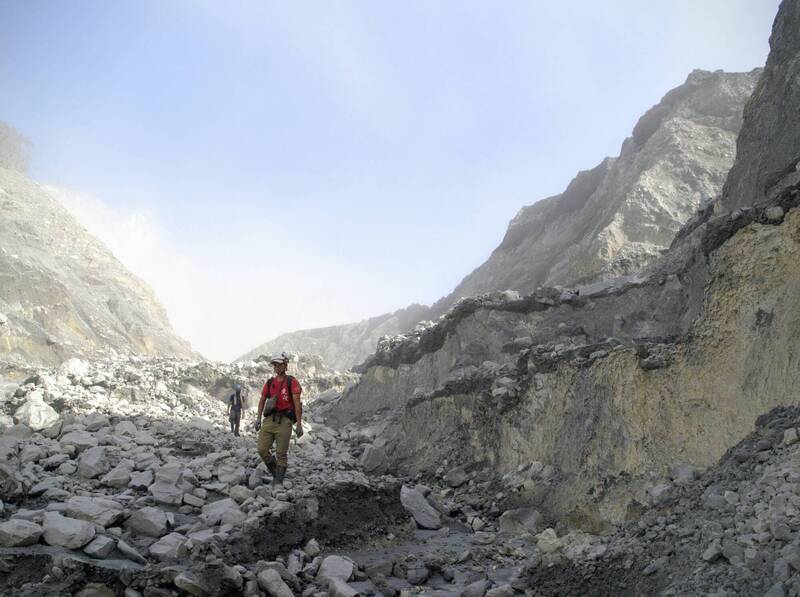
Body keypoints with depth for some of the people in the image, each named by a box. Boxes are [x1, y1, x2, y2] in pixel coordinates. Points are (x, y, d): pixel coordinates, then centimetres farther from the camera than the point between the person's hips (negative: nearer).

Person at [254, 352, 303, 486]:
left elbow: (297, 403, -6)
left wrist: (299, 424, -10)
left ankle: (278, 481, 8)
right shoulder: (269, 382, 13)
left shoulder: (292, 382, -2)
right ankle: (276, 473, 20)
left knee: (281, 453, -2)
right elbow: (262, 400, 18)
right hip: (269, 419, 5)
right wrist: (258, 418, 8)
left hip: (284, 420, -5)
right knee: (262, 449, -2)